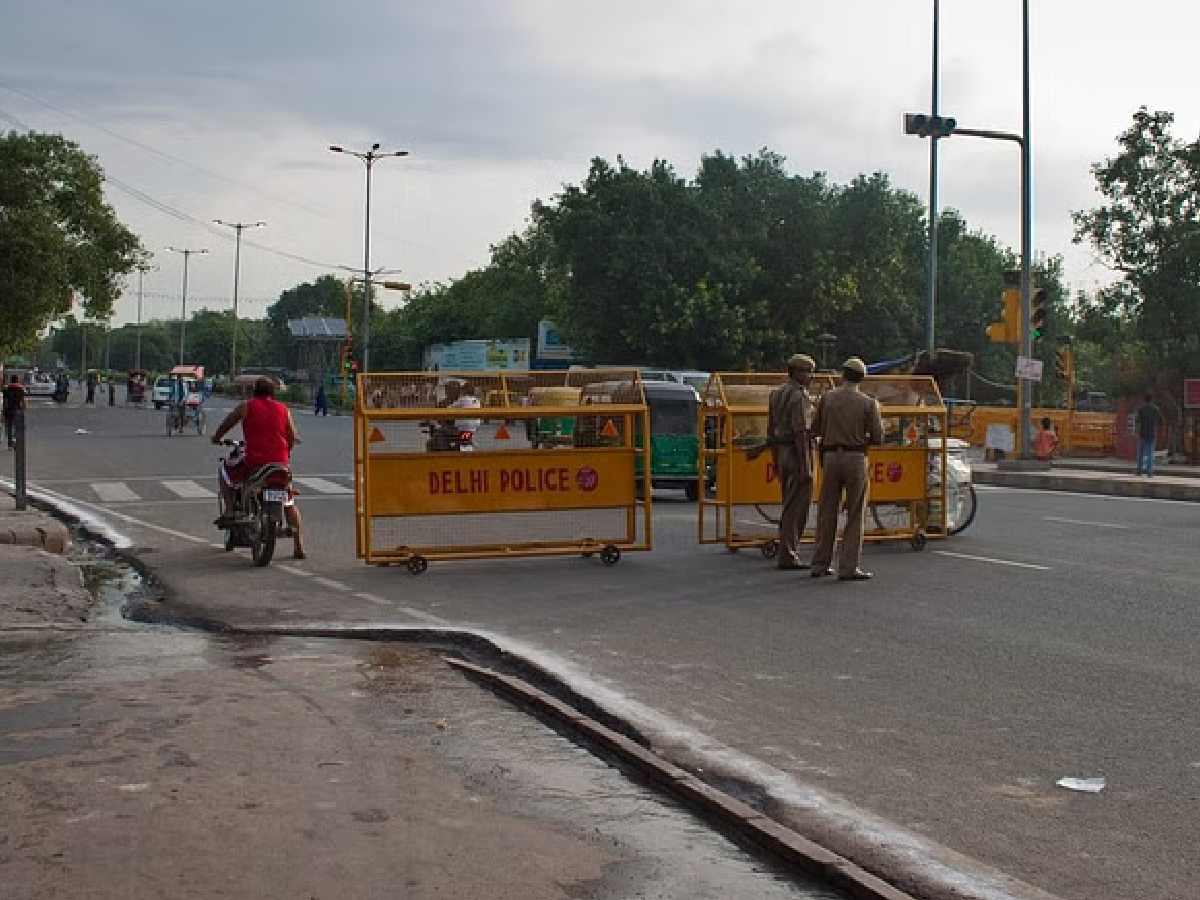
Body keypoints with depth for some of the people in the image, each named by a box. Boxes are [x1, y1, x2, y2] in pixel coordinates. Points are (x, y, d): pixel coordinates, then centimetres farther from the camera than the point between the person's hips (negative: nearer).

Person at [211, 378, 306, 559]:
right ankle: (299, 547, 12)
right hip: (280, 463, 2)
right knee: (290, 504, 18)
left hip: (253, 463, -2)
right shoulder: (284, 409, 9)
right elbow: (293, 438, 12)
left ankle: (228, 513, 13)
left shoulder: (246, 406, 4)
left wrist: (216, 438, 34)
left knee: (226, 471, 26)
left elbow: (225, 425, 14)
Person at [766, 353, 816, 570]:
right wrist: (805, 466, -22)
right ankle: (788, 556, -4)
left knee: (790, 505, 16)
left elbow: (771, 430, 18)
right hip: (798, 454, -9)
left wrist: (776, 461, 22)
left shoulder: (776, 394, 14)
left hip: (782, 454, 9)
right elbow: (800, 432, -21)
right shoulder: (799, 396, -14)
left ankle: (786, 554, 19)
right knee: (797, 507, -5)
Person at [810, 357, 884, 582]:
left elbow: (816, 429, 10)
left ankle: (820, 564, 16)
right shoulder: (868, 403, -3)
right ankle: (848, 567, -1)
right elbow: (877, 438, -4)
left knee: (827, 512, 11)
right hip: (856, 458, -3)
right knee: (855, 515, 3)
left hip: (831, 456, 3)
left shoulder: (827, 397, 3)